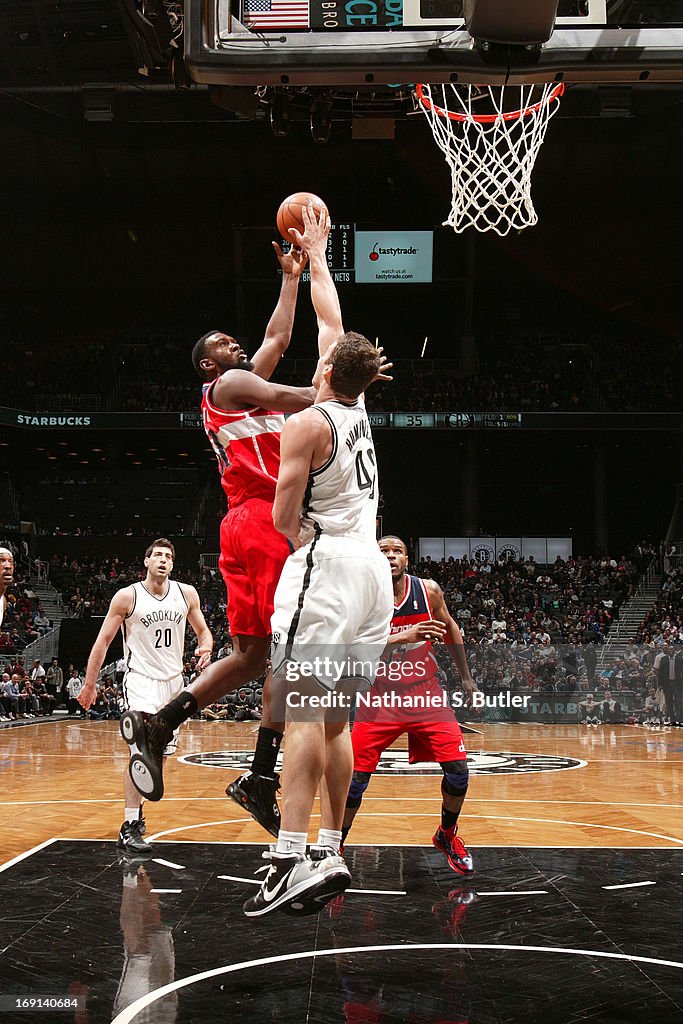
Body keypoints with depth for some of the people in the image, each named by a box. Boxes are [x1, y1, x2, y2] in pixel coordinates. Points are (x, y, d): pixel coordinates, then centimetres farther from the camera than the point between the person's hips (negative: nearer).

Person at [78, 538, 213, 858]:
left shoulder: (186, 593, 2)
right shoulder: (127, 596, -7)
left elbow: (202, 630, 13)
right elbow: (103, 640, -2)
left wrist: (206, 648, -11)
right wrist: (90, 684, -3)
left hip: (173, 681, 5)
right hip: (141, 680, -5)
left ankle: (135, 809, 33)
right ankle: (129, 828, -17)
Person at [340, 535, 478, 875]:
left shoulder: (429, 590, -4)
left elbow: (449, 629, 14)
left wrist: (465, 677, 17)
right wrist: (405, 637, -38)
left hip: (424, 692, 2)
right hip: (381, 695, -2)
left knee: (458, 768, -6)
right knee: (356, 777, -11)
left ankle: (447, 835, 20)